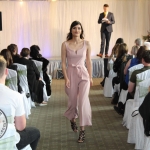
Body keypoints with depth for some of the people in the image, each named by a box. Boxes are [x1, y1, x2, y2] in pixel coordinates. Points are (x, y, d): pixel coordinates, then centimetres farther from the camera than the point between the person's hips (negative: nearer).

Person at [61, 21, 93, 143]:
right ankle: (72, 120, 43)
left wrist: (90, 77, 7)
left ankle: (82, 130, -7)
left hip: (83, 74, 0)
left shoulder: (86, 44, -1)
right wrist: (66, 78, -10)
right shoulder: (65, 44, -4)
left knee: (83, 100, -12)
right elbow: (63, 63, -2)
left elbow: (88, 62, 5)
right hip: (71, 74, 0)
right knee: (73, 100, 12)